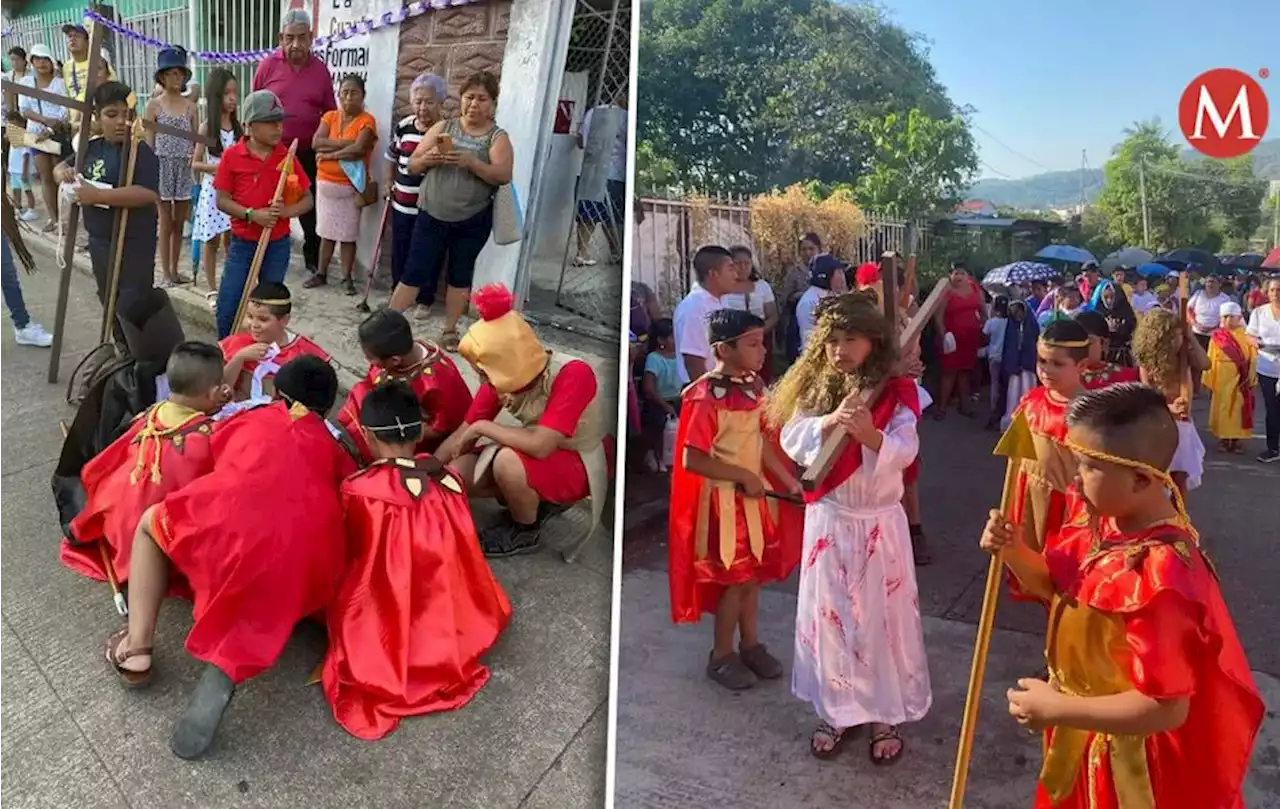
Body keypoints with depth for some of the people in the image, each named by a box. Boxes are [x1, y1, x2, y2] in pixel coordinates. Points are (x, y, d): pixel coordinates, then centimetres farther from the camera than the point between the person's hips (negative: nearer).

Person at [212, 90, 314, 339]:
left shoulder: (287, 157, -2)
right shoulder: (232, 156, -6)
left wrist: (286, 211, -18)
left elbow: (307, 200, 1)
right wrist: (252, 214, -21)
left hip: (278, 244, 1)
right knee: (228, 306, -1)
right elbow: (221, 200, -5)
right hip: (242, 243, -1)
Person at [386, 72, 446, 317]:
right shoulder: (403, 126, 3)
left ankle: (424, 300, 22)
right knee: (399, 252, 16)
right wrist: (389, 183, 16)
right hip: (402, 205, 5)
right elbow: (392, 156, 18)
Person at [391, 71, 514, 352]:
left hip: (472, 222, -1)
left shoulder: (497, 137, -2)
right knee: (414, 273, 2)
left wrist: (471, 162, -29)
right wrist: (427, 159, -17)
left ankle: (449, 330, 24)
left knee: (460, 276, 12)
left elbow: (503, 175, -16)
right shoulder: (443, 127, 4)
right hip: (432, 217, 1)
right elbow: (413, 164, 5)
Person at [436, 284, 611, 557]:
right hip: (538, 457, 6)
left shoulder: (573, 375, -32)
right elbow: (461, 436, -4)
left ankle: (526, 533, -5)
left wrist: (482, 427, -26)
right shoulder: (502, 377, -13)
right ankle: (540, 502, 7)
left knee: (507, 462, -34)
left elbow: (540, 446, -39)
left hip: (581, 465, -6)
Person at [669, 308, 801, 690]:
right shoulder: (704, 397, -23)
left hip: (755, 493, 7)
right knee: (736, 579, 4)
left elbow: (760, 440, 8)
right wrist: (744, 476, -19)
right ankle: (721, 655, 23)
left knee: (753, 573, 18)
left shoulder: (754, 386, 0)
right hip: (725, 498, -7)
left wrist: (789, 481, 4)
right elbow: (692, 460, -24)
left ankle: (750, 644, 36)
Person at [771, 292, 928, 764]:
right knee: (829, 616, 11)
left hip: (879, 521, -2)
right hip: (827, 520, 3)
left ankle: (887, 715, 25)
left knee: (882, 616, 8)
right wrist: (830, 421, -27)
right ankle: (837, 711, 28)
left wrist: (870, 435, -40)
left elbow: (904, 450, -20)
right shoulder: (815, 389, 2)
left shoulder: (896, 391, -7)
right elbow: (792, 442, -11)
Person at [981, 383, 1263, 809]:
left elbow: (1165, 709, -33)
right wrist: (1014, 551, -14)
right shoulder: (1104, 523, -10)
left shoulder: (1161, 576, -36)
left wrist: (1056, 709, -28)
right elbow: (1057, 586, 6)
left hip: (1127, 759, -7)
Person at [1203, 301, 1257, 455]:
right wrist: (1208, 380, 1)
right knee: (1222, 409, 7)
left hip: (1240, 380, 0)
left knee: (1240, 408, 5)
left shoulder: (1246, 336, -2)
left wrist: (1252, 379, -7)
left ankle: (1238, 439, 14)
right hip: (1222, 379, 0)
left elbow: (1253, 358, -2)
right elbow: (1210, 359, 2)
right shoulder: (1217, 336, 0)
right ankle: (1223, 438, 17)